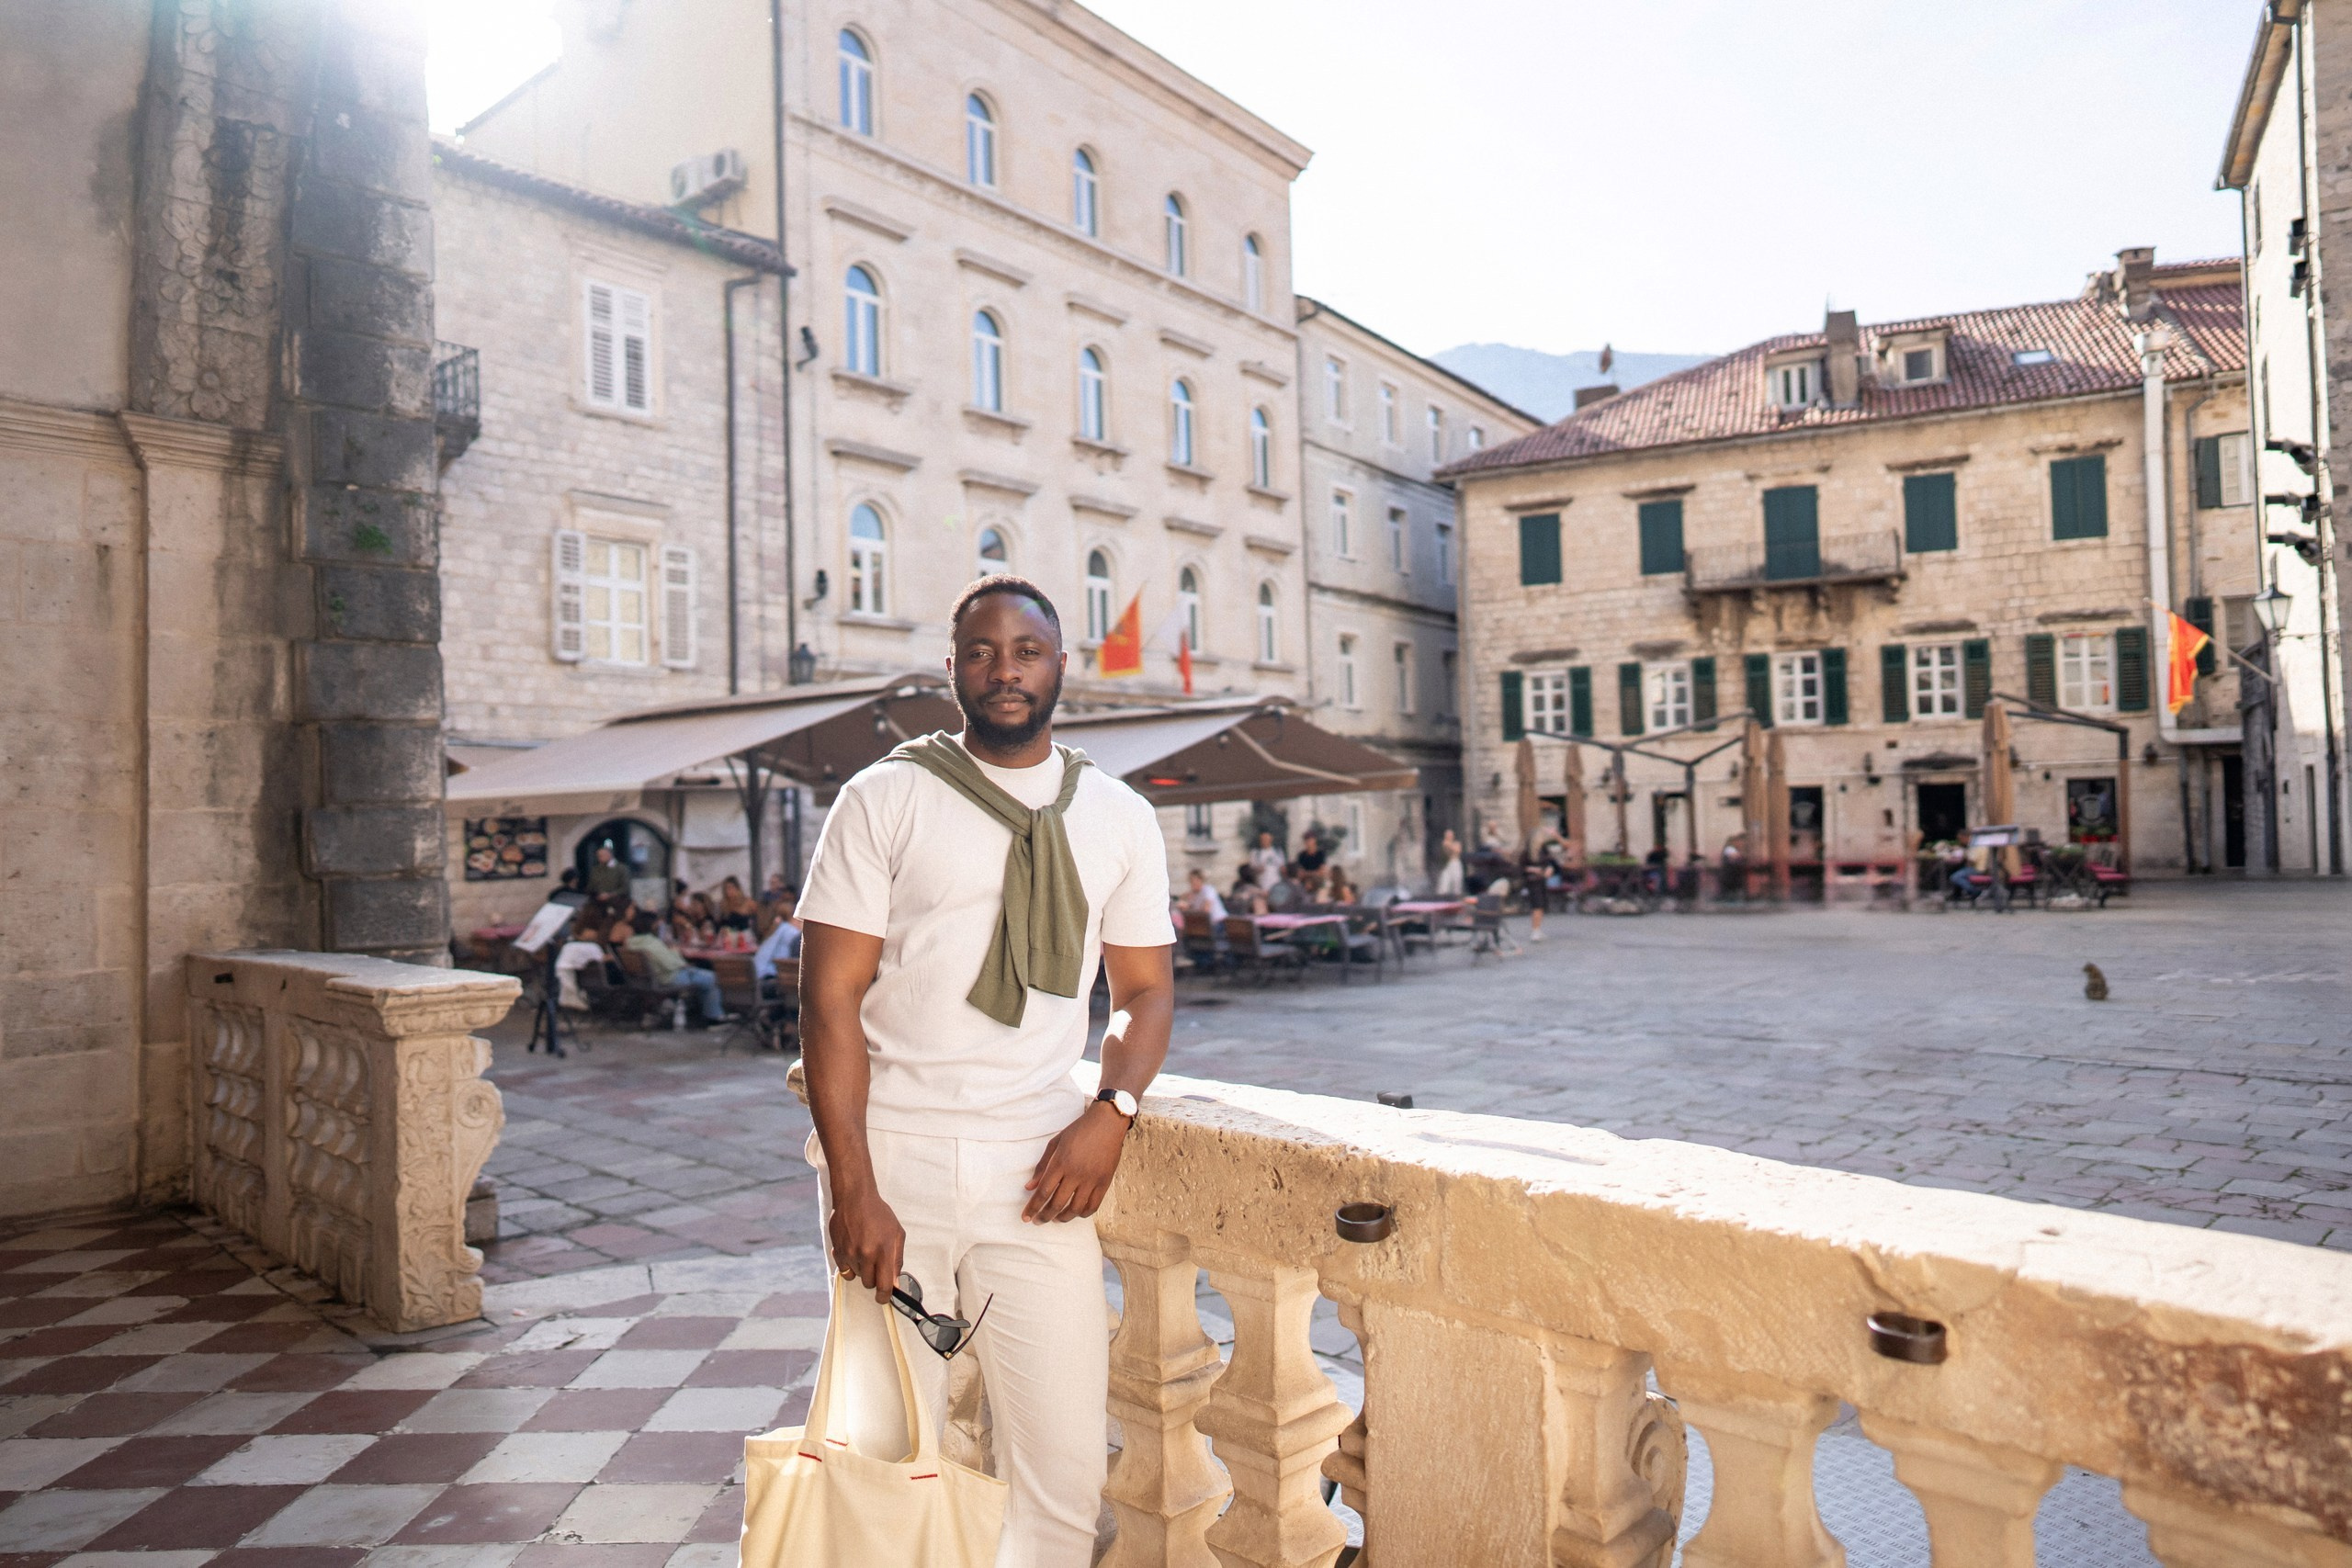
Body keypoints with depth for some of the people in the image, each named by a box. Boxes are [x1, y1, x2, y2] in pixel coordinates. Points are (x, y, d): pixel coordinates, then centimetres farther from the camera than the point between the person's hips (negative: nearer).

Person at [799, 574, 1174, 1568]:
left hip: (1036, 1168, 2)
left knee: (1065, 1467, 1)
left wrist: (1110, 1112, -5)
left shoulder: (1118, 816, 9)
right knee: (888, 1458, 7)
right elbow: (830, 998, -3)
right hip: (894, 1155, -1)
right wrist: (852, 1191, -10)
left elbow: (1146, 987, 14)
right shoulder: (886, 799, 0)